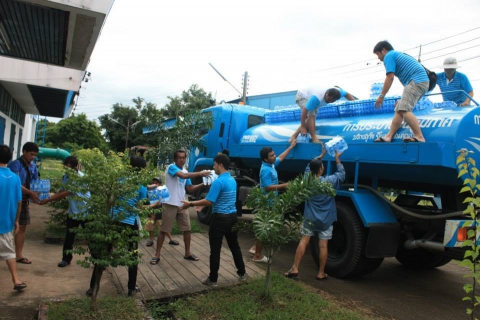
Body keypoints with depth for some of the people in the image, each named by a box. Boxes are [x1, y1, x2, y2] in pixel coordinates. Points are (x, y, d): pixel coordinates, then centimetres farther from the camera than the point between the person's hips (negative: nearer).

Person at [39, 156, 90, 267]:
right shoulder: (65, 177, -1)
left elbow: (65, 193, -28)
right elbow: (61, 192, 2)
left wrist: (47, 200, -26)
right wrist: (48, 199, -14)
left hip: (85, 212, -6)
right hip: (73, 212, 6)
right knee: (69, 236, 10)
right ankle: (66, 258, 25)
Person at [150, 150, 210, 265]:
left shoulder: (186, 172, 14)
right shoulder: (171, 167, -10)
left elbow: (190, 189, 13)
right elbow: (183, 176, -29)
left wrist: (202, 184, -1)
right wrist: (200, 173, -27)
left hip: (182, 205, 7)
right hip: (170, 204, -7)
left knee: (187, 229, 10)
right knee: (163, 230, 2)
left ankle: (187, 253, 23)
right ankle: (157, 255, 13)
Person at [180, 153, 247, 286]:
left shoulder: (219, 181, -18)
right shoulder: (232, 180, 10)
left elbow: (209, 201, -20)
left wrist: (190, 204, -10)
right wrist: (202, 205, 24)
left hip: (220, 218, -8)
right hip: (232, 217, 8)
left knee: (215, 250, 3)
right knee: (234, 246, 19)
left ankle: (213, 279, 12)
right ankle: (242, 273, 29)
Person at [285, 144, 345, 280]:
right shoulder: (330, 181, -12)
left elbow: (309, 166, 14)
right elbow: (342, 174, 6)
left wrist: (321, 155, 19)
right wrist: (337, 159, 13)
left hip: (310, 217, 2)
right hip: (326, 219, -2)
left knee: (303, 241, 7)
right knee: (323, 245, 5)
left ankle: (294, 269, 6)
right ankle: (321, 273, 14)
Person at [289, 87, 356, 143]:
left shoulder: (337, 91, -26)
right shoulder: (316, 98, -46)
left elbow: (347, 94, -5)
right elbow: (304, 111, -44)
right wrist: (302, 127, -41)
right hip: (302, 96, -7)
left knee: (310, 117, -6)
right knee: (311, 115, -28)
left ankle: (294, 135, -3)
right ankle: (314, 139, -31)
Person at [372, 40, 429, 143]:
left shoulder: (389, 56, 1)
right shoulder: (399, 55, 30)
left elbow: (390, 78, -10)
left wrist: (381, 96, -4)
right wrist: (403, 99, 35)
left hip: (416, 81, -10)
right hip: (422, 81, 10)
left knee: (404, 109, -17)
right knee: (399, 109, 8)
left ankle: (419, 137, -23)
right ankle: (389, 136, 6)